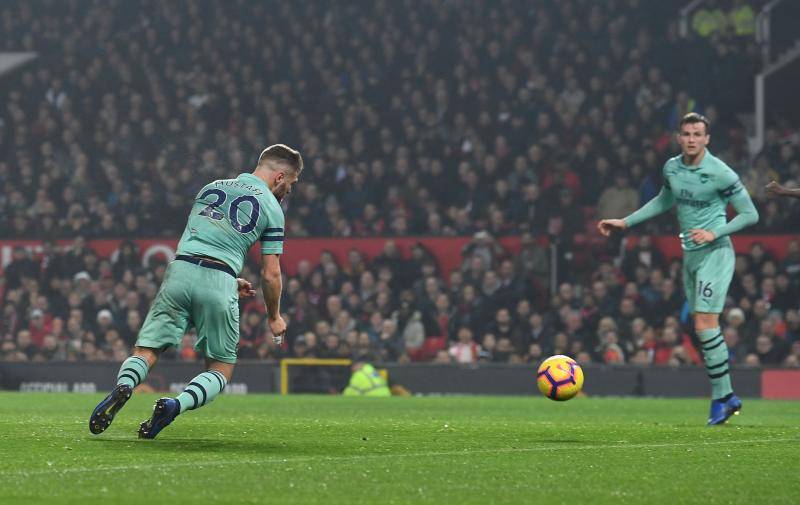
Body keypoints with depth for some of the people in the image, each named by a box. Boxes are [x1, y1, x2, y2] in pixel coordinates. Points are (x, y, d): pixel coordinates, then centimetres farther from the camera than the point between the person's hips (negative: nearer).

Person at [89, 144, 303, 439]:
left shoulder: (211, 188, 24)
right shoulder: (271, 208, 9)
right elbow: (270, 275, 8)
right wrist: (274, 317, 24)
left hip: (180, 271, 3)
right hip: (219, 284, -3)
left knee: (145, 352, 5)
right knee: (221, 368, 10)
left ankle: (123, 387, -29)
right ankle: (177, 405, -18)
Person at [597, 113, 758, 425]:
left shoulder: (720, 173, -14)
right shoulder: (672, 167, 7)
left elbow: (750, 214, -10)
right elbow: (664, 201, 27)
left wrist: (714, 234, -20)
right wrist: (625, 223, 24)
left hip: (715, 253, -7)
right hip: (690, 255, 7)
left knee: (705, 323, -16)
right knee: (703, 327, 6)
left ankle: (721, 397, -8)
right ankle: (727, 397, 13)